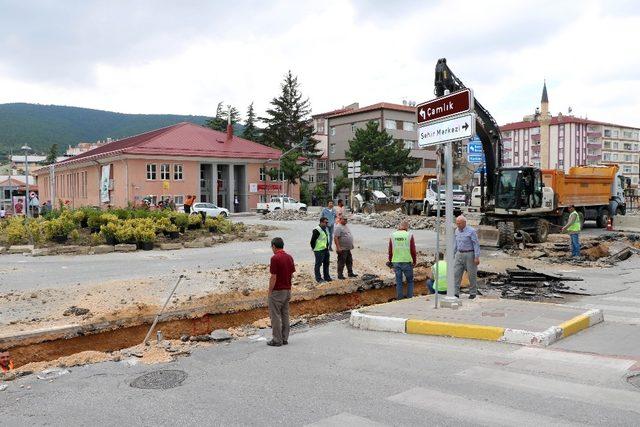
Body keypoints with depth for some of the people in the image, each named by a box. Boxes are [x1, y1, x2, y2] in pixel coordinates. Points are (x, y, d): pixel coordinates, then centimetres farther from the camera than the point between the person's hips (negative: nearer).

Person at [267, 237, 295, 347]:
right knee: (285, 315, 12)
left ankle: (277, 340, 5)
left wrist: (270, 292, -9)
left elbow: (273, 277, -18)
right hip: (287, 290, 7)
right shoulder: (289, 257, 5)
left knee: (275, 316, 1)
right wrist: (287, 286, 17)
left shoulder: (275, 258, -17)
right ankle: (285, 339, 17)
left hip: (277, 291, -7)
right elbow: (292, 274, 10)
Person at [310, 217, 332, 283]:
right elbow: (312, 241, -16)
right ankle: (318, 278, 8)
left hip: (326, 249, 9)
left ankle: (326, 277, 27)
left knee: (326, 264, 16)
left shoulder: (325, 229, 11)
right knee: (318, 264, 0)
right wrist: (314, 249, -11)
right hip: (319, 251, -9)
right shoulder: (316, 230, -17)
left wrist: (327, 247, 17)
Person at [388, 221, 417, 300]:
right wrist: (414, 261, 5)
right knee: (410, 281, 14)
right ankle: (410, 297, 14)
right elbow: (413, 251, -7)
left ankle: (399, 298, 15)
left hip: (396, 262, 2)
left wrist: (390, 260, 17)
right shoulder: (409, 235, -7)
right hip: (407, 262, -2)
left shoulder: (393, 235, 1)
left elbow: (390, 250, 5)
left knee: (398, 281, 12)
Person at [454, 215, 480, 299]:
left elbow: (476, 244, -14)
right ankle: (455, 293, -3)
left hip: (470, 255, -6)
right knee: (456, 273, -4)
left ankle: (473, 293, 18)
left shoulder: (471, 231, -14)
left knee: (472, 274, 5)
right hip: (459, 255, 6)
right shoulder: (457, 230, 6)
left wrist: (477, 257, -19)